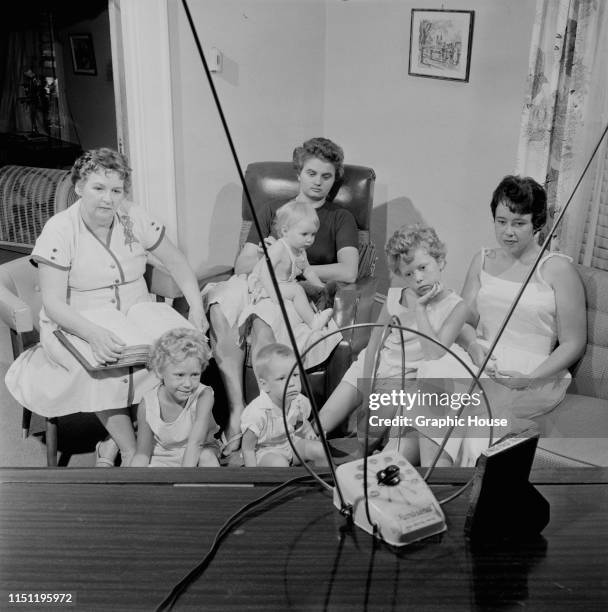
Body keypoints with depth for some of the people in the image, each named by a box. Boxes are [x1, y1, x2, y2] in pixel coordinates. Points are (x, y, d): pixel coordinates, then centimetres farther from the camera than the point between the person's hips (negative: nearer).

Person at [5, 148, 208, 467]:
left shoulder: (135, 218, -2)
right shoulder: (58, 231, -12)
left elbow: (177, 264, 6)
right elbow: (53, 303, -17)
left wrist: (197, 307, -10)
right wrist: (94, 333, -35)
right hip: (77, 327, -3)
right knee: (102, 368, -34)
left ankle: (113, 445, -9)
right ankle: (132, 453, -12)